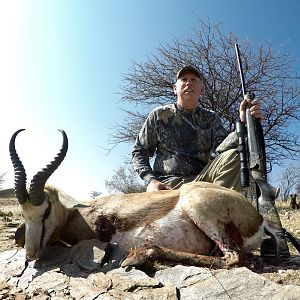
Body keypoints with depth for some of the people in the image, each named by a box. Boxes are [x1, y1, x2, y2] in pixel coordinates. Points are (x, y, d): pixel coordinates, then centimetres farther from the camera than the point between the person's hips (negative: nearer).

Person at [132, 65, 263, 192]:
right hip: (168, 185, -2)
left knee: (233, 155, -23)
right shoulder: (159, 115, 5)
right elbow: (139, 152, 8)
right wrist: (150, 180, -9)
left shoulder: (211, 118, 9)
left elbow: (219, 148, -10)